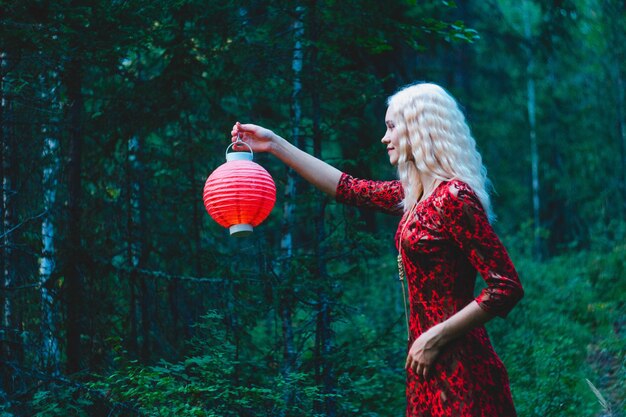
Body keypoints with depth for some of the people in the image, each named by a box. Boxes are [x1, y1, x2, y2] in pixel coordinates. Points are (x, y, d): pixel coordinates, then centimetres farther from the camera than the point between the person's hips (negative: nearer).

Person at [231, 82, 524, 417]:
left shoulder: (453, 196, -15)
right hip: (432, 364, 8)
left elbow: (507, 287, -19)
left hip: (456, 366, -8)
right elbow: (350, 189, 22)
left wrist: (436, 338, -18)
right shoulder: (415, 195, 10)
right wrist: (275, 145, 23)